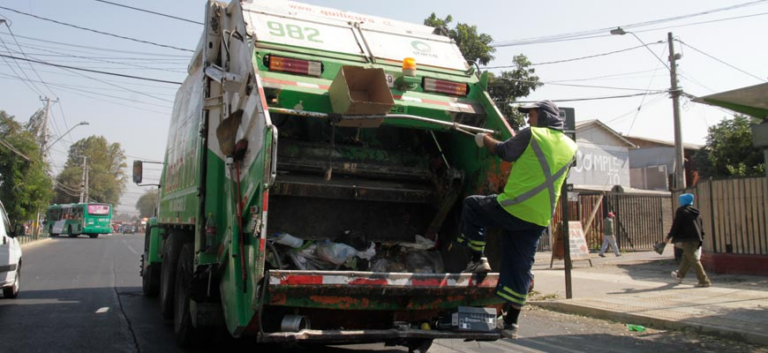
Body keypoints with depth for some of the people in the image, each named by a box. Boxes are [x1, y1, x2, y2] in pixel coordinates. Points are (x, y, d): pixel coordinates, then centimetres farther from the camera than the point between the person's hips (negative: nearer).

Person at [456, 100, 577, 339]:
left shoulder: (531, 135, -7)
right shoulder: (570, 147, 11)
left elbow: (504, 152, 7)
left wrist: (484, 139, 25)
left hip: (513, 209, -6)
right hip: (540, 219, 6)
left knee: (471, 205, 19)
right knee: (520, 269, 12)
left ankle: (478, 259, 16)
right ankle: (510, 322, 16)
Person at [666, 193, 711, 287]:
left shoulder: (681, 211, -7)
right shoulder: (695, 212, 15)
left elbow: (676, 225, -9)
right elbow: (701, 225, 17)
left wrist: (669, 236, 1)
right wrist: (701, 238, 21)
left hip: (688, 239, -8)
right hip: (697, 239, 8)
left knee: (694, 260, -7)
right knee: (686, 257, 21)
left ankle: (704, 281, -10)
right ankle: (680, 276, 36)